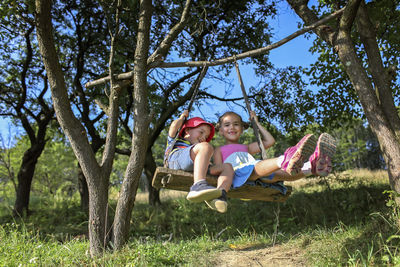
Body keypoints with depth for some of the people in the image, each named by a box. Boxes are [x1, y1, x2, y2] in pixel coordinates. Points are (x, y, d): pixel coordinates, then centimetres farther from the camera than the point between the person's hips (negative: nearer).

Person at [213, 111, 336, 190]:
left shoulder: (246, 148, 41)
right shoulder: (219, 150, 27)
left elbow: (270, 141, 36)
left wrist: (257, 123, 40)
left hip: (261, 177, 5)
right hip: (238, 175, -5)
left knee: (280, 173, -27)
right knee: (255, 168, -38)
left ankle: (313, 166, -57)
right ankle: (286, 161, -70)